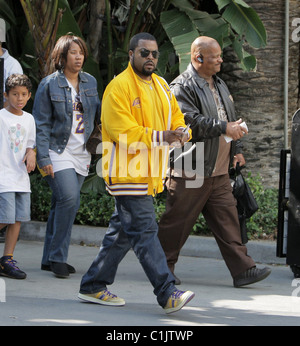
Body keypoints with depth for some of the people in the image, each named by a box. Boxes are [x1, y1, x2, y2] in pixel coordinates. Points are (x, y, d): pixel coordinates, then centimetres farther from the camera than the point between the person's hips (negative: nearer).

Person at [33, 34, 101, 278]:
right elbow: (41, 124, -6)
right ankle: (57, 257, -10)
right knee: (69, 198, -19)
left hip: (81, 154, 5)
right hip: (58, 152, -5)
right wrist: (43, 158, -13)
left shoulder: (90, 82, 10)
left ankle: (50, 259, 16)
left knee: (63, 204, 8)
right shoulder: (50, 84, -5)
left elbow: (98, 112, 16)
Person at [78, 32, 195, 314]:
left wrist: (180, 131, -5)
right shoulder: (119, 87, -12)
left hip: (148, 174, 9)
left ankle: (93, 286, 23)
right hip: (126, 173, -9)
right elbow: (122, 131, -19)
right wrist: (160, 137, -23)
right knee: (145, 231, -11)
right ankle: (167, 295, -16)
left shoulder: (160, 86, 15)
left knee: (123, 231, 14)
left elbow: (175, 116, 20)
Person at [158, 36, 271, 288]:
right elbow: (191, 122, -23)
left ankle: (242, 269, 3)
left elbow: (232, 118, 26)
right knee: (177, 220, 1)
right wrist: (224, 128, -23)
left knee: (227, 218, 4)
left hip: (219, 172, 8)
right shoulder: (182, 87, -11)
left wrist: (237, 149, 17)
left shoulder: (219, 85, 18)